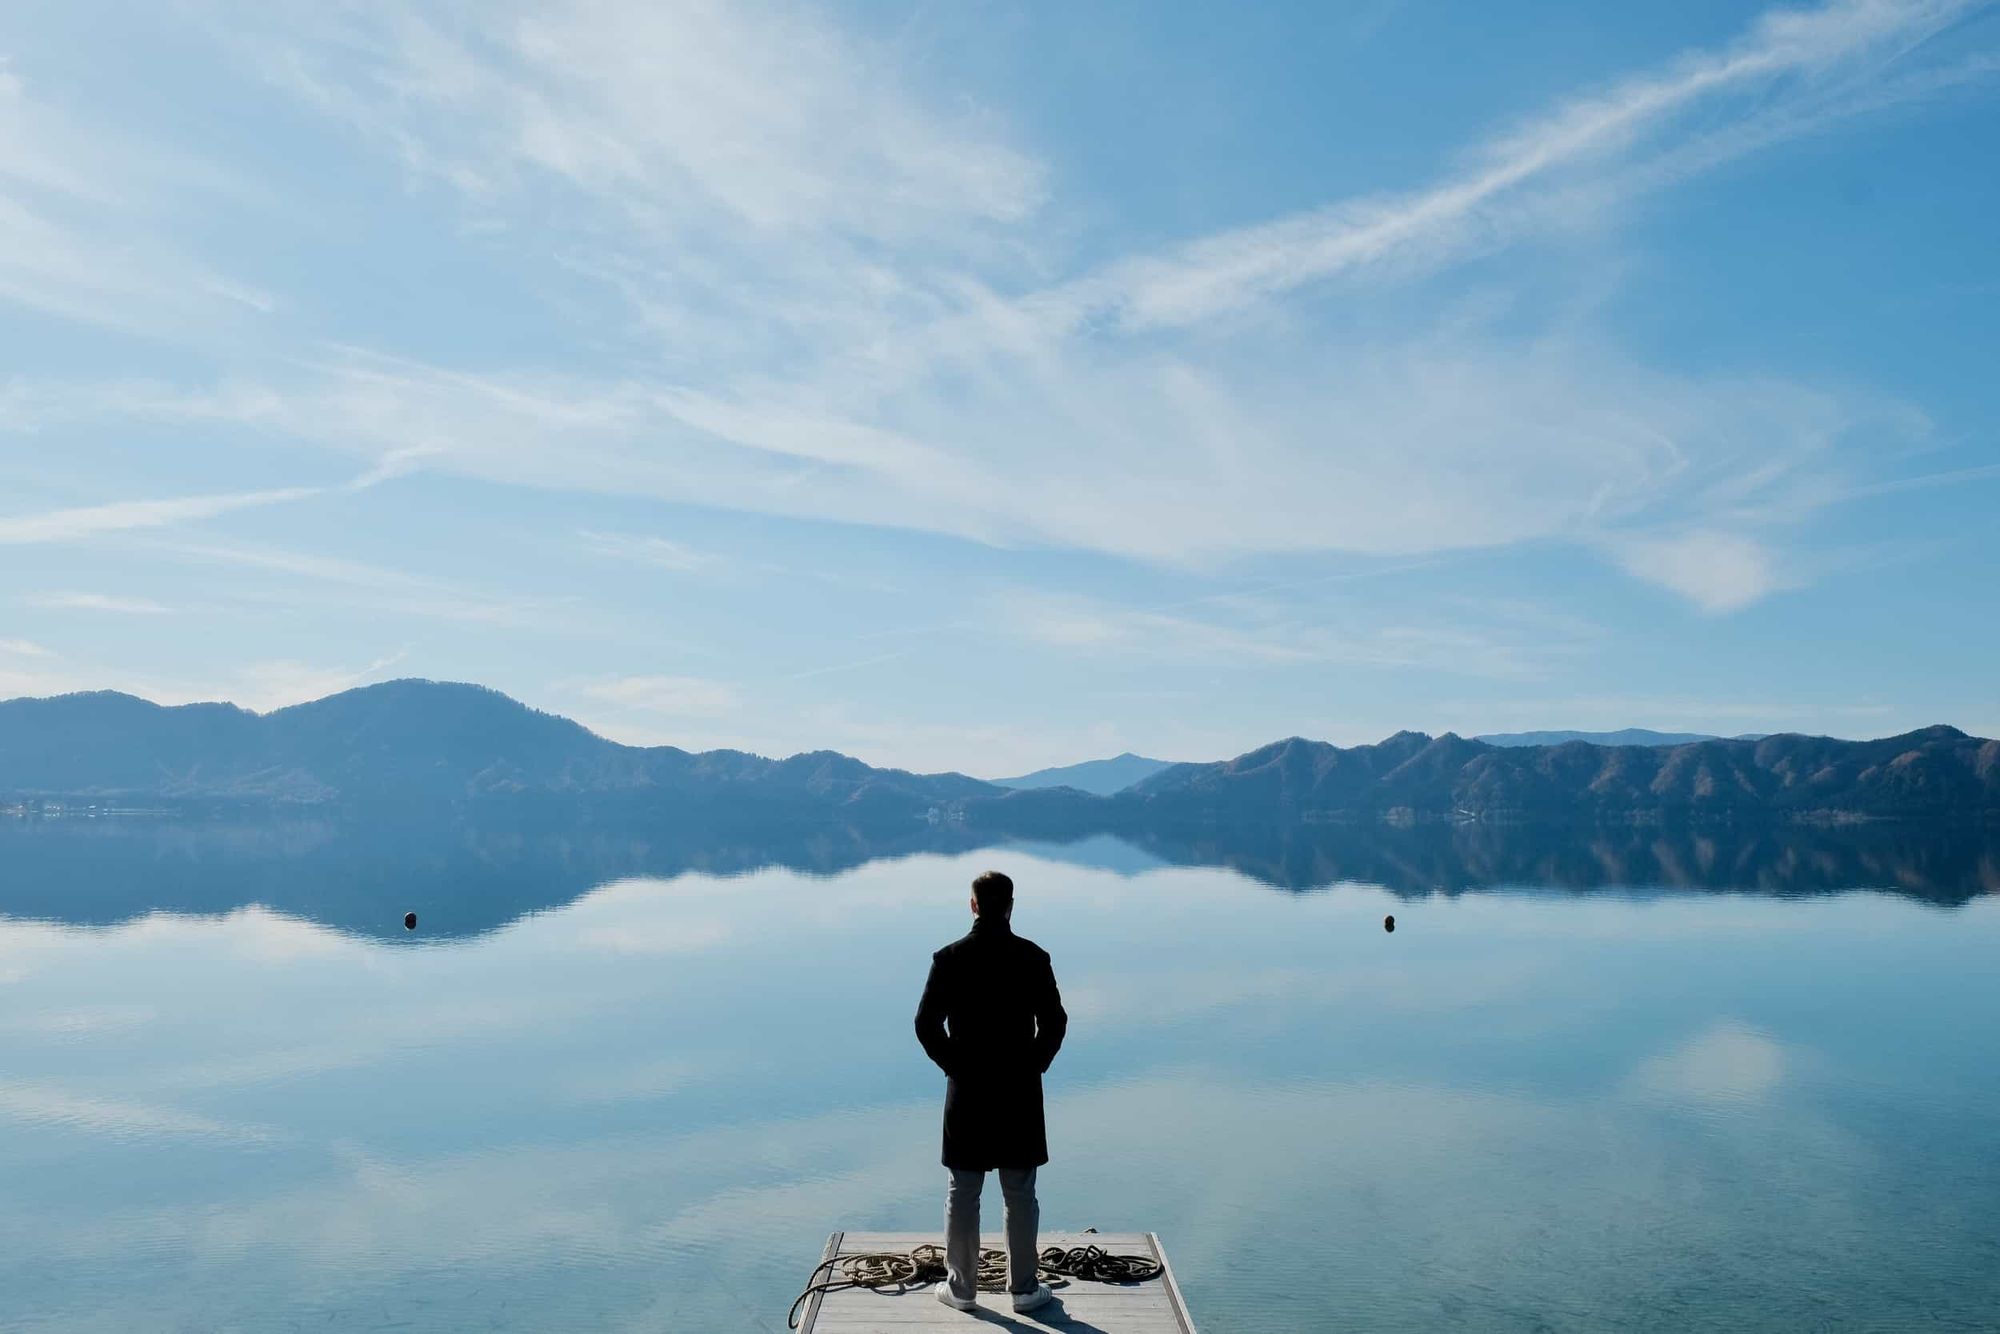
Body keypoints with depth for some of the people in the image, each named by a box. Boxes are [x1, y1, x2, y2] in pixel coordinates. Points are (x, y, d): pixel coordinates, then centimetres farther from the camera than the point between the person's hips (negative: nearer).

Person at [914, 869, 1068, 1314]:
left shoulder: (950, 958, -7)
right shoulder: (1034, 958, -7)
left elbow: (926, 1024, -7)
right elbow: (1054, 1023, -5)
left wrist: (954, 1066, 5)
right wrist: (1032, 1066, 7)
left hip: (967, 1092, 0)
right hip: (1020, 1093, 0)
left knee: (962, 1194, 11)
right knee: (1020, 1195, 11)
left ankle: (962, 1287, 21)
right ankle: (1023, 1288, 19)